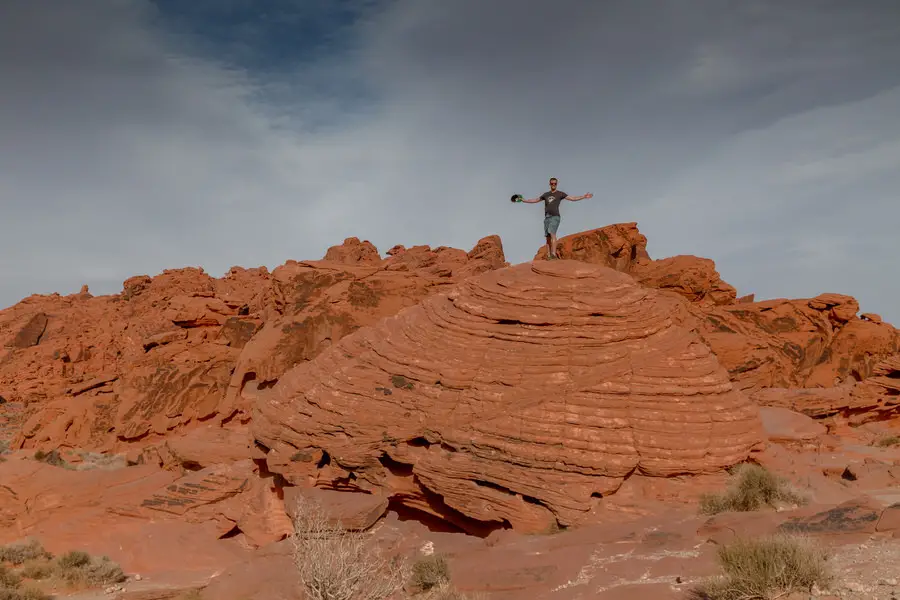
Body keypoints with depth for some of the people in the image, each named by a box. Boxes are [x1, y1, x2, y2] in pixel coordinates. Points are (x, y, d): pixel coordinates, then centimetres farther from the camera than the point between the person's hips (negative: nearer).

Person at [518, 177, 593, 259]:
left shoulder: (560, 194, 7)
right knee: (548, 237, 1)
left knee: (552, 233, -24)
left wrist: (584, 196, -8)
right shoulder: (546, 194, 20)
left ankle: (554, 254, -33)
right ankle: (548, 256, 1)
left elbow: (573, 198, 1)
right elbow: (535, 200, 30)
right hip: (547, 218, 5)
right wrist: (523, 200, 30)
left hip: (555, 217, -5)